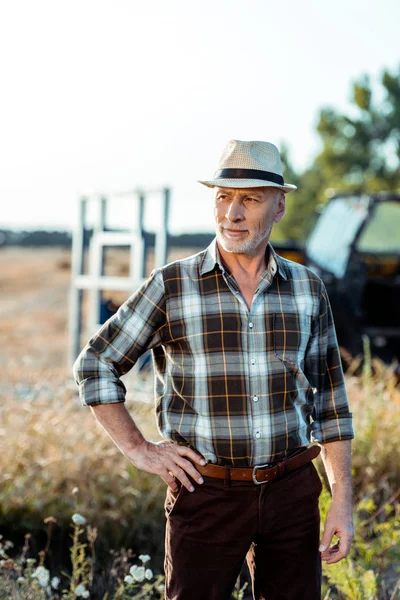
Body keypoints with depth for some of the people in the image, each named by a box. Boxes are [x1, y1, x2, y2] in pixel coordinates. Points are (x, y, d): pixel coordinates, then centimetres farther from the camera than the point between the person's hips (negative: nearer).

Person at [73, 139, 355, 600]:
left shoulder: (307, 289, 5)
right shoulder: (172, 287, -4)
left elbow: (329, 402, 9)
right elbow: (94, 365, 3)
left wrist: (342, 499, 5)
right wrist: (138, 449, -4)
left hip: (292, 492, 3)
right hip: (207, 493, -2)